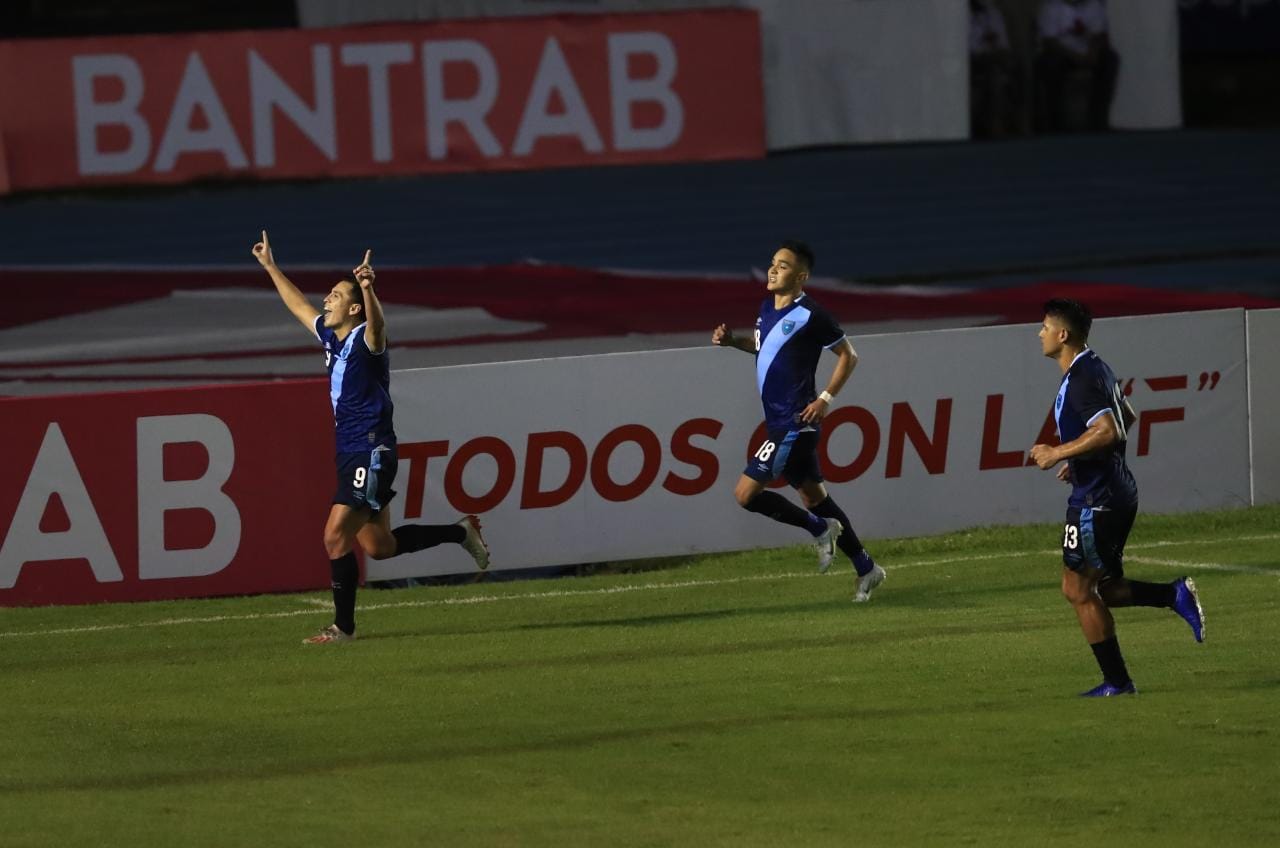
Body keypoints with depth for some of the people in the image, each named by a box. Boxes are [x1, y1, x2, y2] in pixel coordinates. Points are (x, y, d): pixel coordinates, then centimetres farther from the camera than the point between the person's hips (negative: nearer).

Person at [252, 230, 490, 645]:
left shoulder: (365, 339, -13)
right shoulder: (331, 336, 11)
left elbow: (376, 325, -38)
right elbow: (299, 304, 29)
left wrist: (367, 288, -56)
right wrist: (270, 267, 36)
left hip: (371, 452, -9)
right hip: (350, 454, 9)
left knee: (336, 537, -14)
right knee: (379, 546, 14)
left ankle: (343, 626, -7)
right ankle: (461, 532, 30)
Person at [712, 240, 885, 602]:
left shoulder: (810, 315, -14)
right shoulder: (768, 307, 10)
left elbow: (848, 355, -7)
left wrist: (825, 399, -13)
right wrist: (733, 341, 10)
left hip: (795, 423, -9)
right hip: (779, 421, 9)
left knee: (746, 494, -12)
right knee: (813, 496, 15)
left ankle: (820, 529, 4)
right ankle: (866, 569, 24)